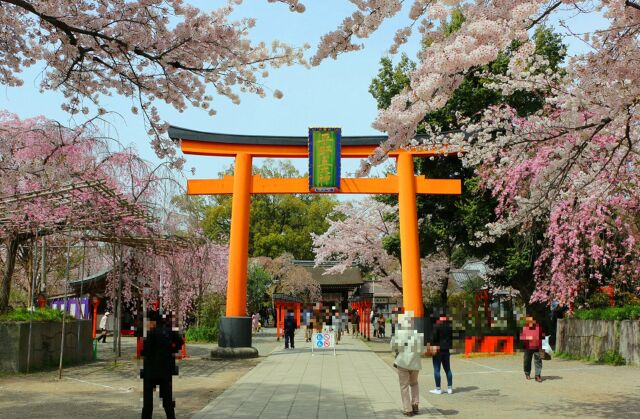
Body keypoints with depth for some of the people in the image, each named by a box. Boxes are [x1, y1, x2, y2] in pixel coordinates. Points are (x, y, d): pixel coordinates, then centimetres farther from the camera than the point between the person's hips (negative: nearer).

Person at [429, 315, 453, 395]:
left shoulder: (436, 327, -12)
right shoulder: (449, 328, 7)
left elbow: (434, 337, -16)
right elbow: (451, 338, 12)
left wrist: (433, 346, -8)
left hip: (438, 350, -6)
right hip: (446, 350, 6)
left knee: (437, 370, -1)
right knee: (448, 369, 13)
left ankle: (438, 389, 0)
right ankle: (450, 387, 14)